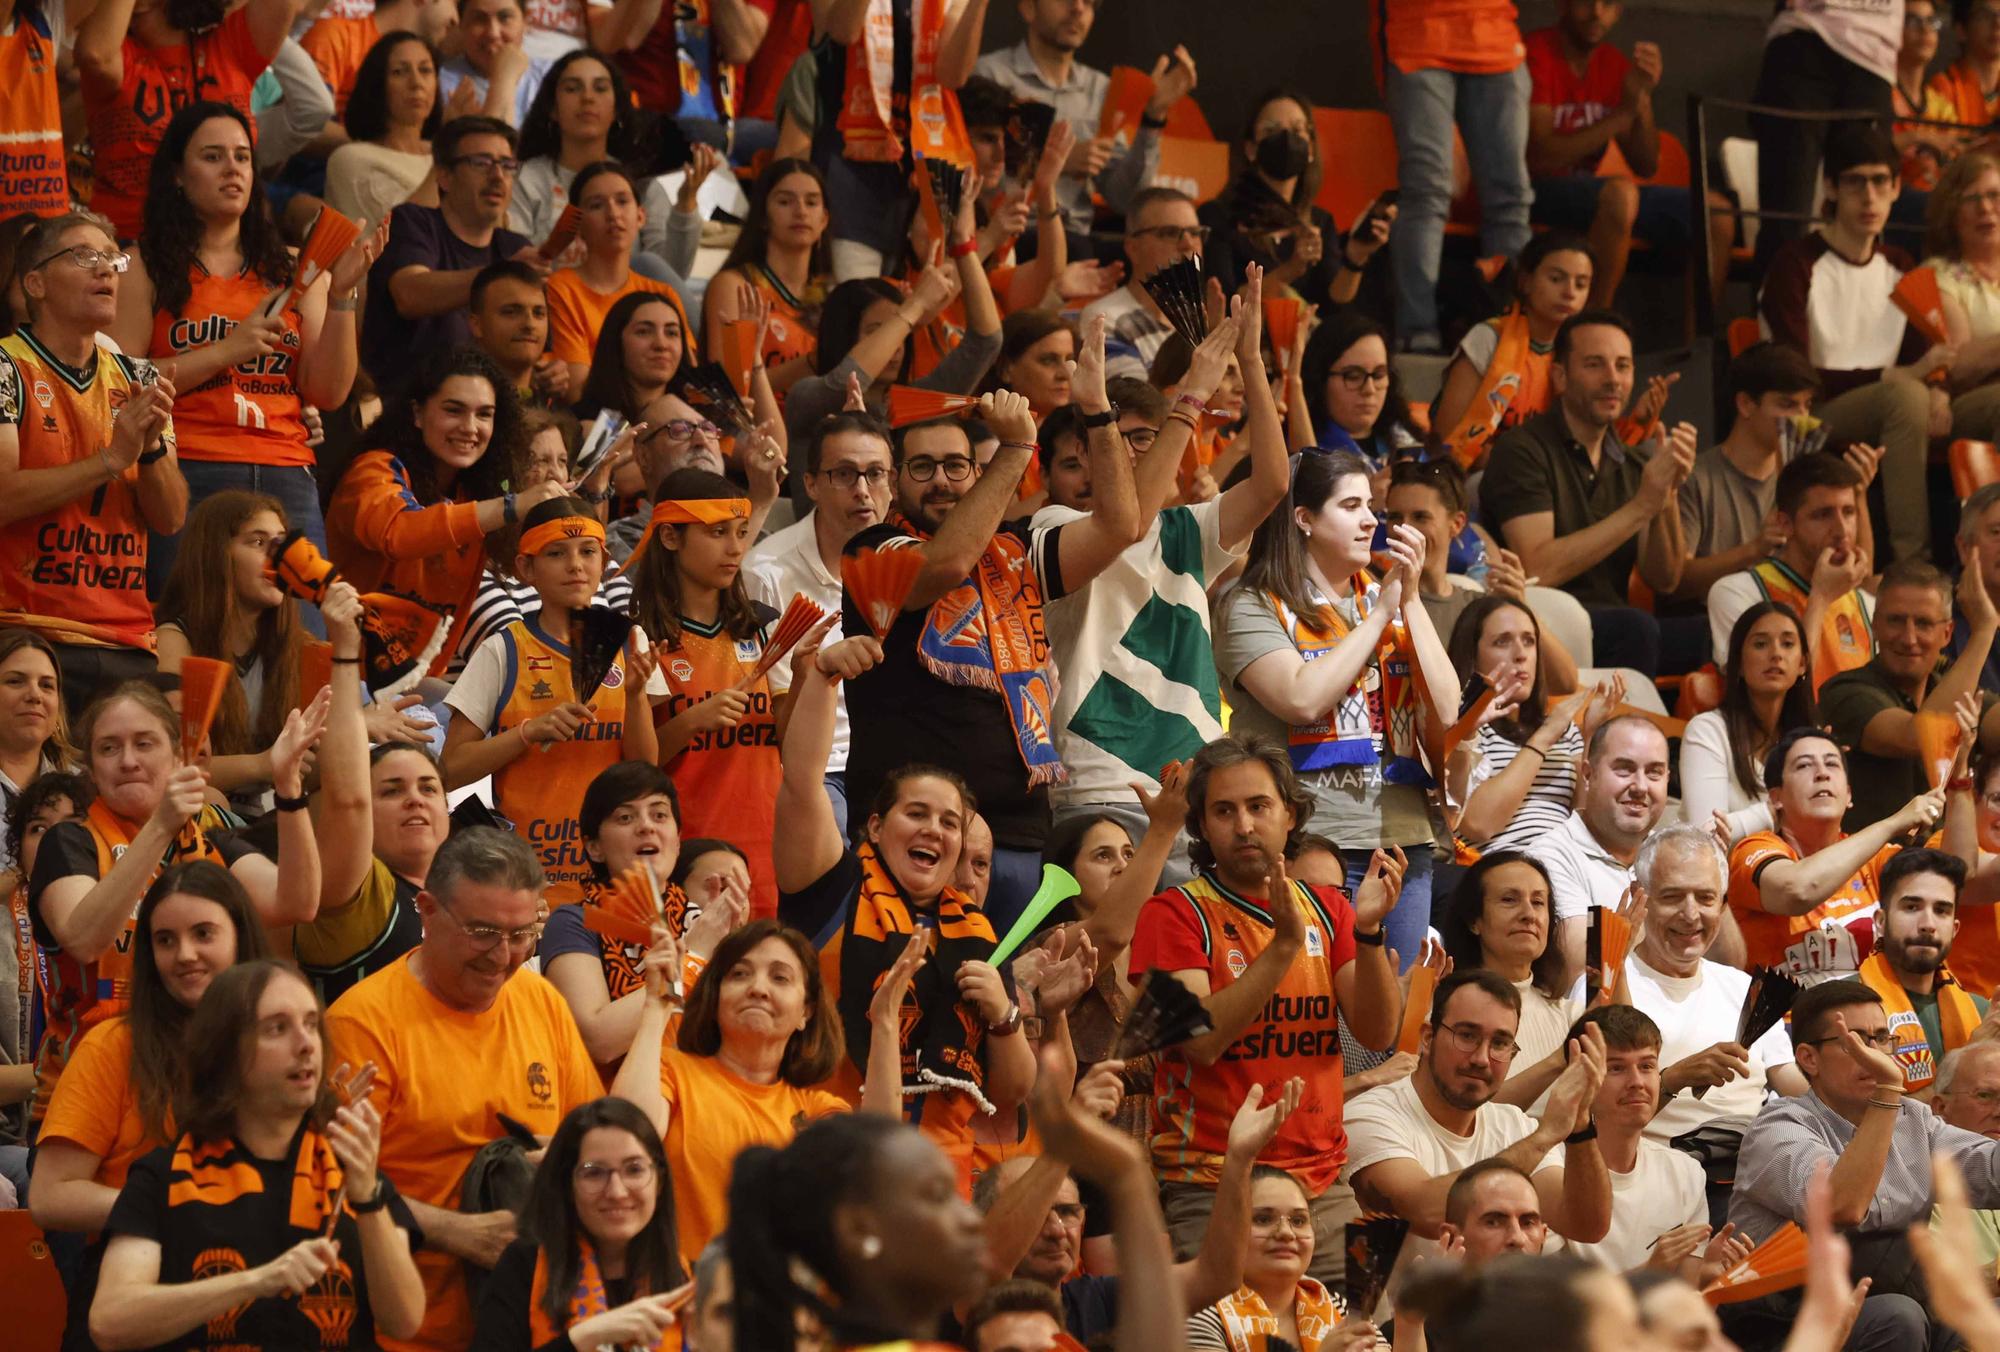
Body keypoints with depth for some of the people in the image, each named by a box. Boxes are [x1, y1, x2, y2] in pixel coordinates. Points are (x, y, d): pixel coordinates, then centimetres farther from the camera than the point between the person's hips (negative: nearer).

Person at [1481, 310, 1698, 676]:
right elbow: (1537, 570, -16)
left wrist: (1667, 494, -7)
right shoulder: (1523, 451, -3)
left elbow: (1664, 580, 10)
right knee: (1634, 628, -36)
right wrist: (1642, 505, -14)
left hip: (1615, 634, 6)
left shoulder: (1631, 465, 18)